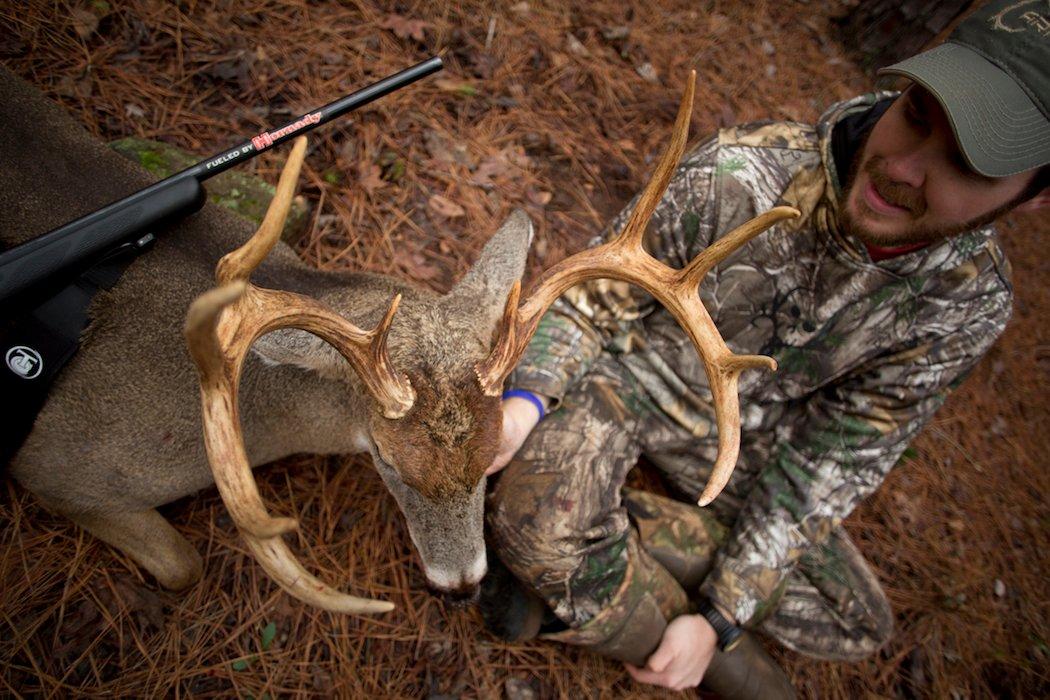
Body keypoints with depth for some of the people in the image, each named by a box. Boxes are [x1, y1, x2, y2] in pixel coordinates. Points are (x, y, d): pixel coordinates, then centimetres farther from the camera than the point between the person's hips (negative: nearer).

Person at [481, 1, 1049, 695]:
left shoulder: (969, 302, -18)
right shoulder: (739, 174, -30)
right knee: (538, 521, -34)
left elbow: (829, 463, -13)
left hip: (734, 433, 4)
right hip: (629, 370, -3)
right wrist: (526, 401, -37)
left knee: (857, 623, 5)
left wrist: (719, 618, -16)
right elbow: (592, 299, -17)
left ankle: (592, 580, 1)